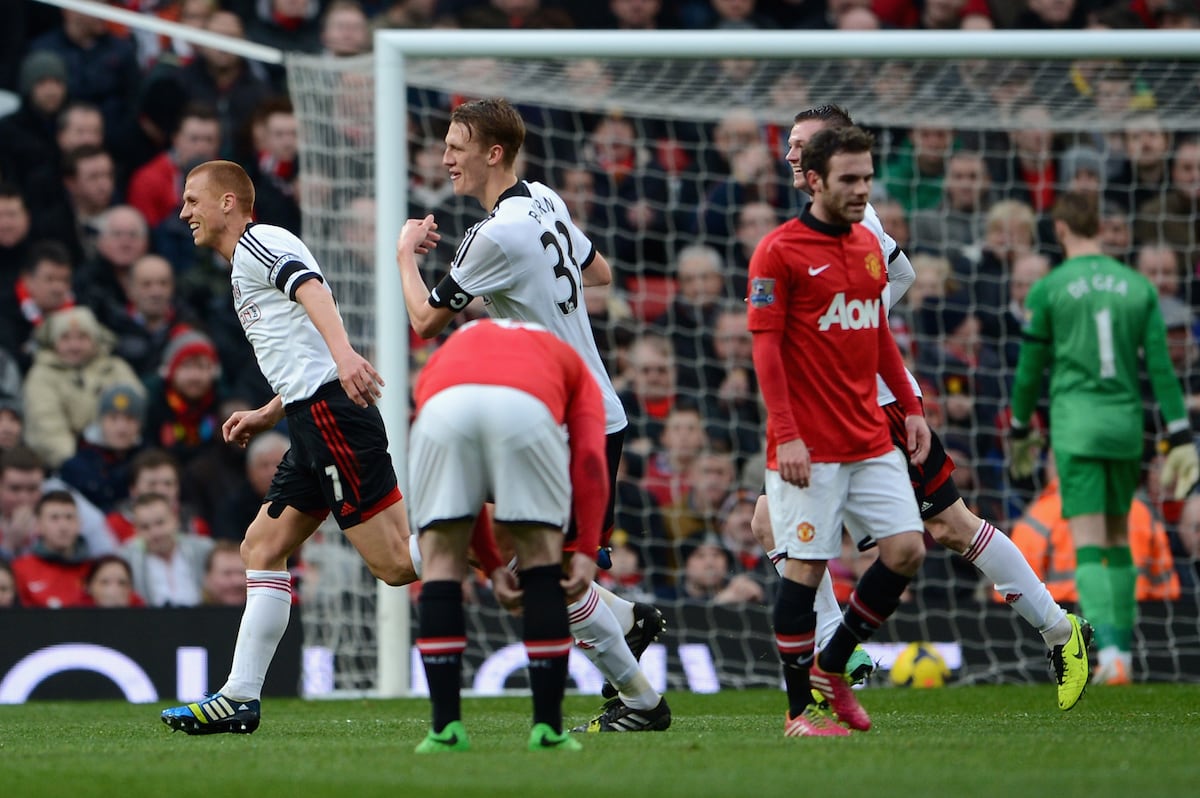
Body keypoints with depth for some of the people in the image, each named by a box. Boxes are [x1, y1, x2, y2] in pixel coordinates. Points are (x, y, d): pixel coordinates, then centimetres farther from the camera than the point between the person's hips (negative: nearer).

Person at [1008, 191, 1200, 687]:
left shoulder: (1049, 289, -2)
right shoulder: (1138, 286, 7)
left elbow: (1030, 368, 5)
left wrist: (1020, 431, 18)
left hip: (1076, 425, -4)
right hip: (1127, 423, 4)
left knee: (1089, 546, -8)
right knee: (1118, 539, 17)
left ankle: (1109, 649, -23)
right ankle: (1124, 649, 17)